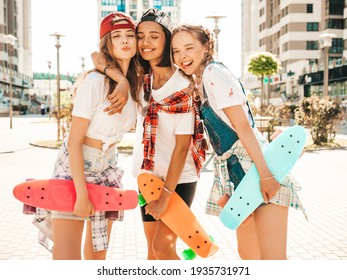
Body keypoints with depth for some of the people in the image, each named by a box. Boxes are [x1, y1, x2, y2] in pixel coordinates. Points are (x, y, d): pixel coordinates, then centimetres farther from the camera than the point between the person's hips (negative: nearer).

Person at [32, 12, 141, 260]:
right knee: (66, 259, -13)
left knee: (98, 254, 13)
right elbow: (74, 141, -20)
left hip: (107, 171, 7)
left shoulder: (134, 83, 0)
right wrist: (81, 193, -21)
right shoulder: (94, 82, -21)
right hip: (74, 169, -6)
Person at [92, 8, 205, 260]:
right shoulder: (142, 80, 1)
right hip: (149, 175, 6)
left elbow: (182, 146, -17)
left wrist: (166, 194, -17)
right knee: (152, 248, 12)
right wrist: (108, 69, -22)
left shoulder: (182, 86, -16)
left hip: (179, 179, -6)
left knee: (163, 246, -9)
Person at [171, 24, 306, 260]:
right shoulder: (199, 83, 16)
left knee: (272, 258, -11)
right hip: (238, 173, 10)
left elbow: (242, 126, -17)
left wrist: (265, 174, -22)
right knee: (248, 254, 15)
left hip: (257, 166, -10)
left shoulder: (213, 72, -10)